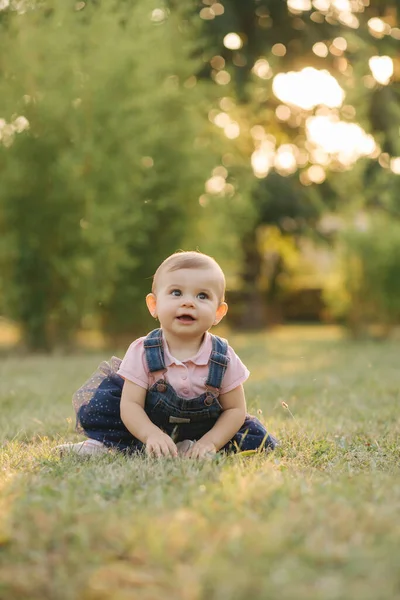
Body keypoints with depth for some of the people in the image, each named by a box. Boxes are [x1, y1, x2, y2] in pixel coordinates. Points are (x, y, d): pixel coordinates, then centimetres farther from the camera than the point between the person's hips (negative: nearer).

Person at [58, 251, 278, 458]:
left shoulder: (223, 358, -18)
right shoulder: (142, 352, -20)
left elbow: (235, 409, -11)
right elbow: (131, 405, -22)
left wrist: (210, 442, -27)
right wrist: (152, 435, -41)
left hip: (205, 429, 1)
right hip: (149, 424, -1)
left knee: (259, 439, -19)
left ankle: (187, 448, -17)